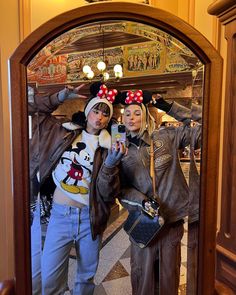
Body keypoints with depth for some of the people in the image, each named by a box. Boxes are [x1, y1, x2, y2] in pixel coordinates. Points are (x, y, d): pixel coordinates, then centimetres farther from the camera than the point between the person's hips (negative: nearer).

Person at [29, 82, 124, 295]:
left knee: (86, 276, 20)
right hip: (60, 214, 0)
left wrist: (110, 163, -27)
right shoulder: (64, 132, 1)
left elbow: (107, 193, -10)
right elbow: (34, 108, 9)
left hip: (90, 218, 1)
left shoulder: (108, 147, -3)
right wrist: (61, 97, -4)